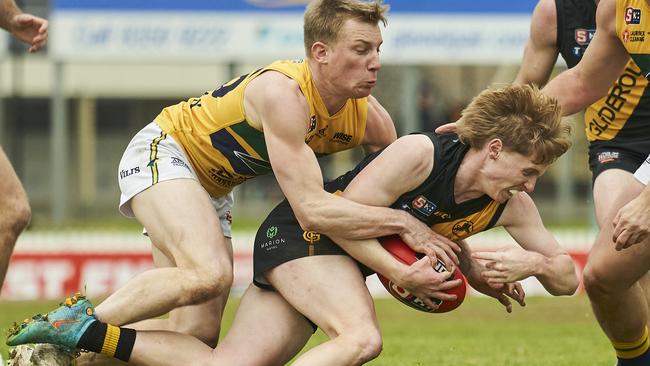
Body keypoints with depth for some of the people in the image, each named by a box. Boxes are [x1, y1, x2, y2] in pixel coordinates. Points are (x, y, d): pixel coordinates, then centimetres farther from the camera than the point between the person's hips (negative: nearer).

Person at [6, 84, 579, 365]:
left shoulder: (510, 205, -4)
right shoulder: (420, 153, -24)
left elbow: (567, 278, 2)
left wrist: (532, 262, -20)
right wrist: (402, 275, -24)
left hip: (342, 261, 7)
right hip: (299, 230, -7)